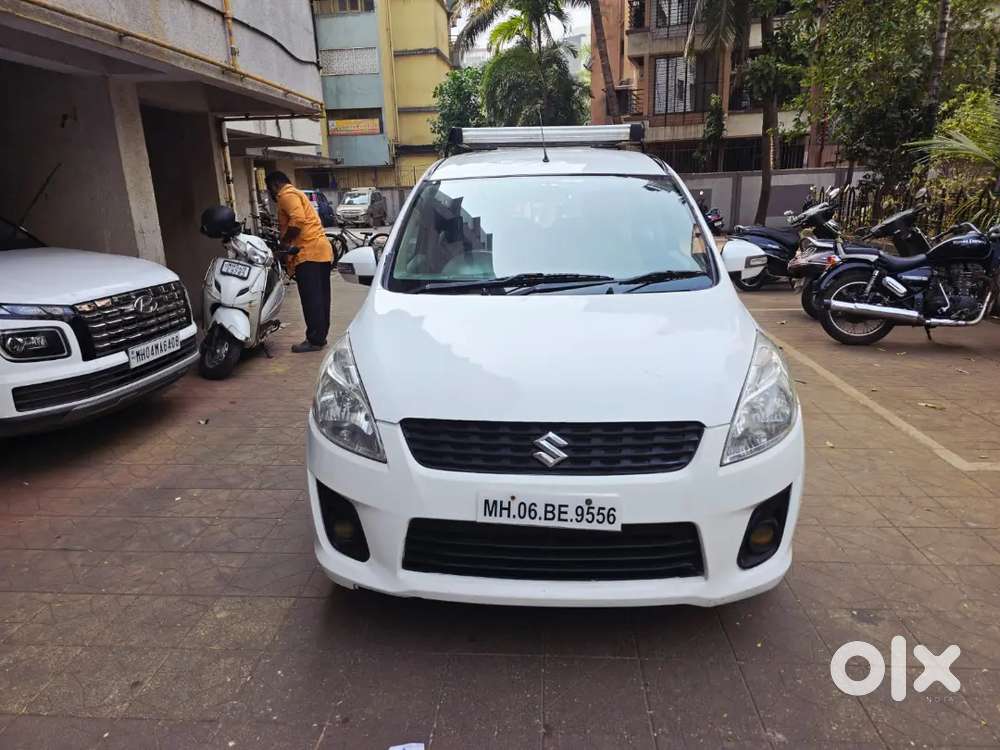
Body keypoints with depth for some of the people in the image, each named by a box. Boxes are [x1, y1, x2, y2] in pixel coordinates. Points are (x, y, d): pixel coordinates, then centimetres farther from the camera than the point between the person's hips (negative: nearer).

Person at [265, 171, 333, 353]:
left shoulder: (287, 195, -3)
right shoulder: (296, 194, 29)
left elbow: (298, 220, -19)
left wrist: (284, 242, -11)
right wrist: (288, 243, 20)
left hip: (309, 252, -10)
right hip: (322, 250, 10)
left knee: (311, 299, -8)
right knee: (320, 298, 11)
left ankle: (315, 340, -6)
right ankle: (320, 336, 17)